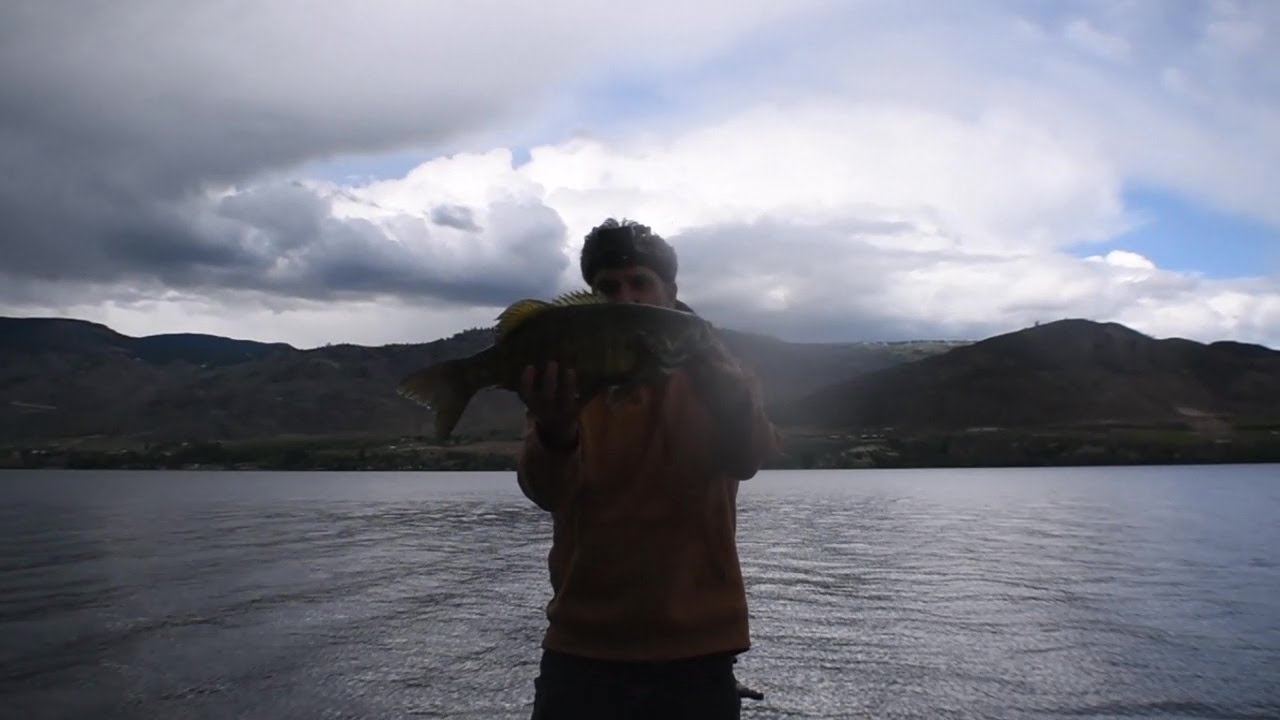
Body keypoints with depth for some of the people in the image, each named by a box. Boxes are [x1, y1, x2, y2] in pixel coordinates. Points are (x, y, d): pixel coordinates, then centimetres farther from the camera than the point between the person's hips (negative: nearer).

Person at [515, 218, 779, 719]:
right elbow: (548, 493, -14)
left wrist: (701, 361, -35)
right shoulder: (569, 383, 3)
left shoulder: (715, 379, 4)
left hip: (697, 650, 0)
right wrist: (554, 433, -35)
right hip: (583, 649, 0)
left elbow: (749, 457, -17)